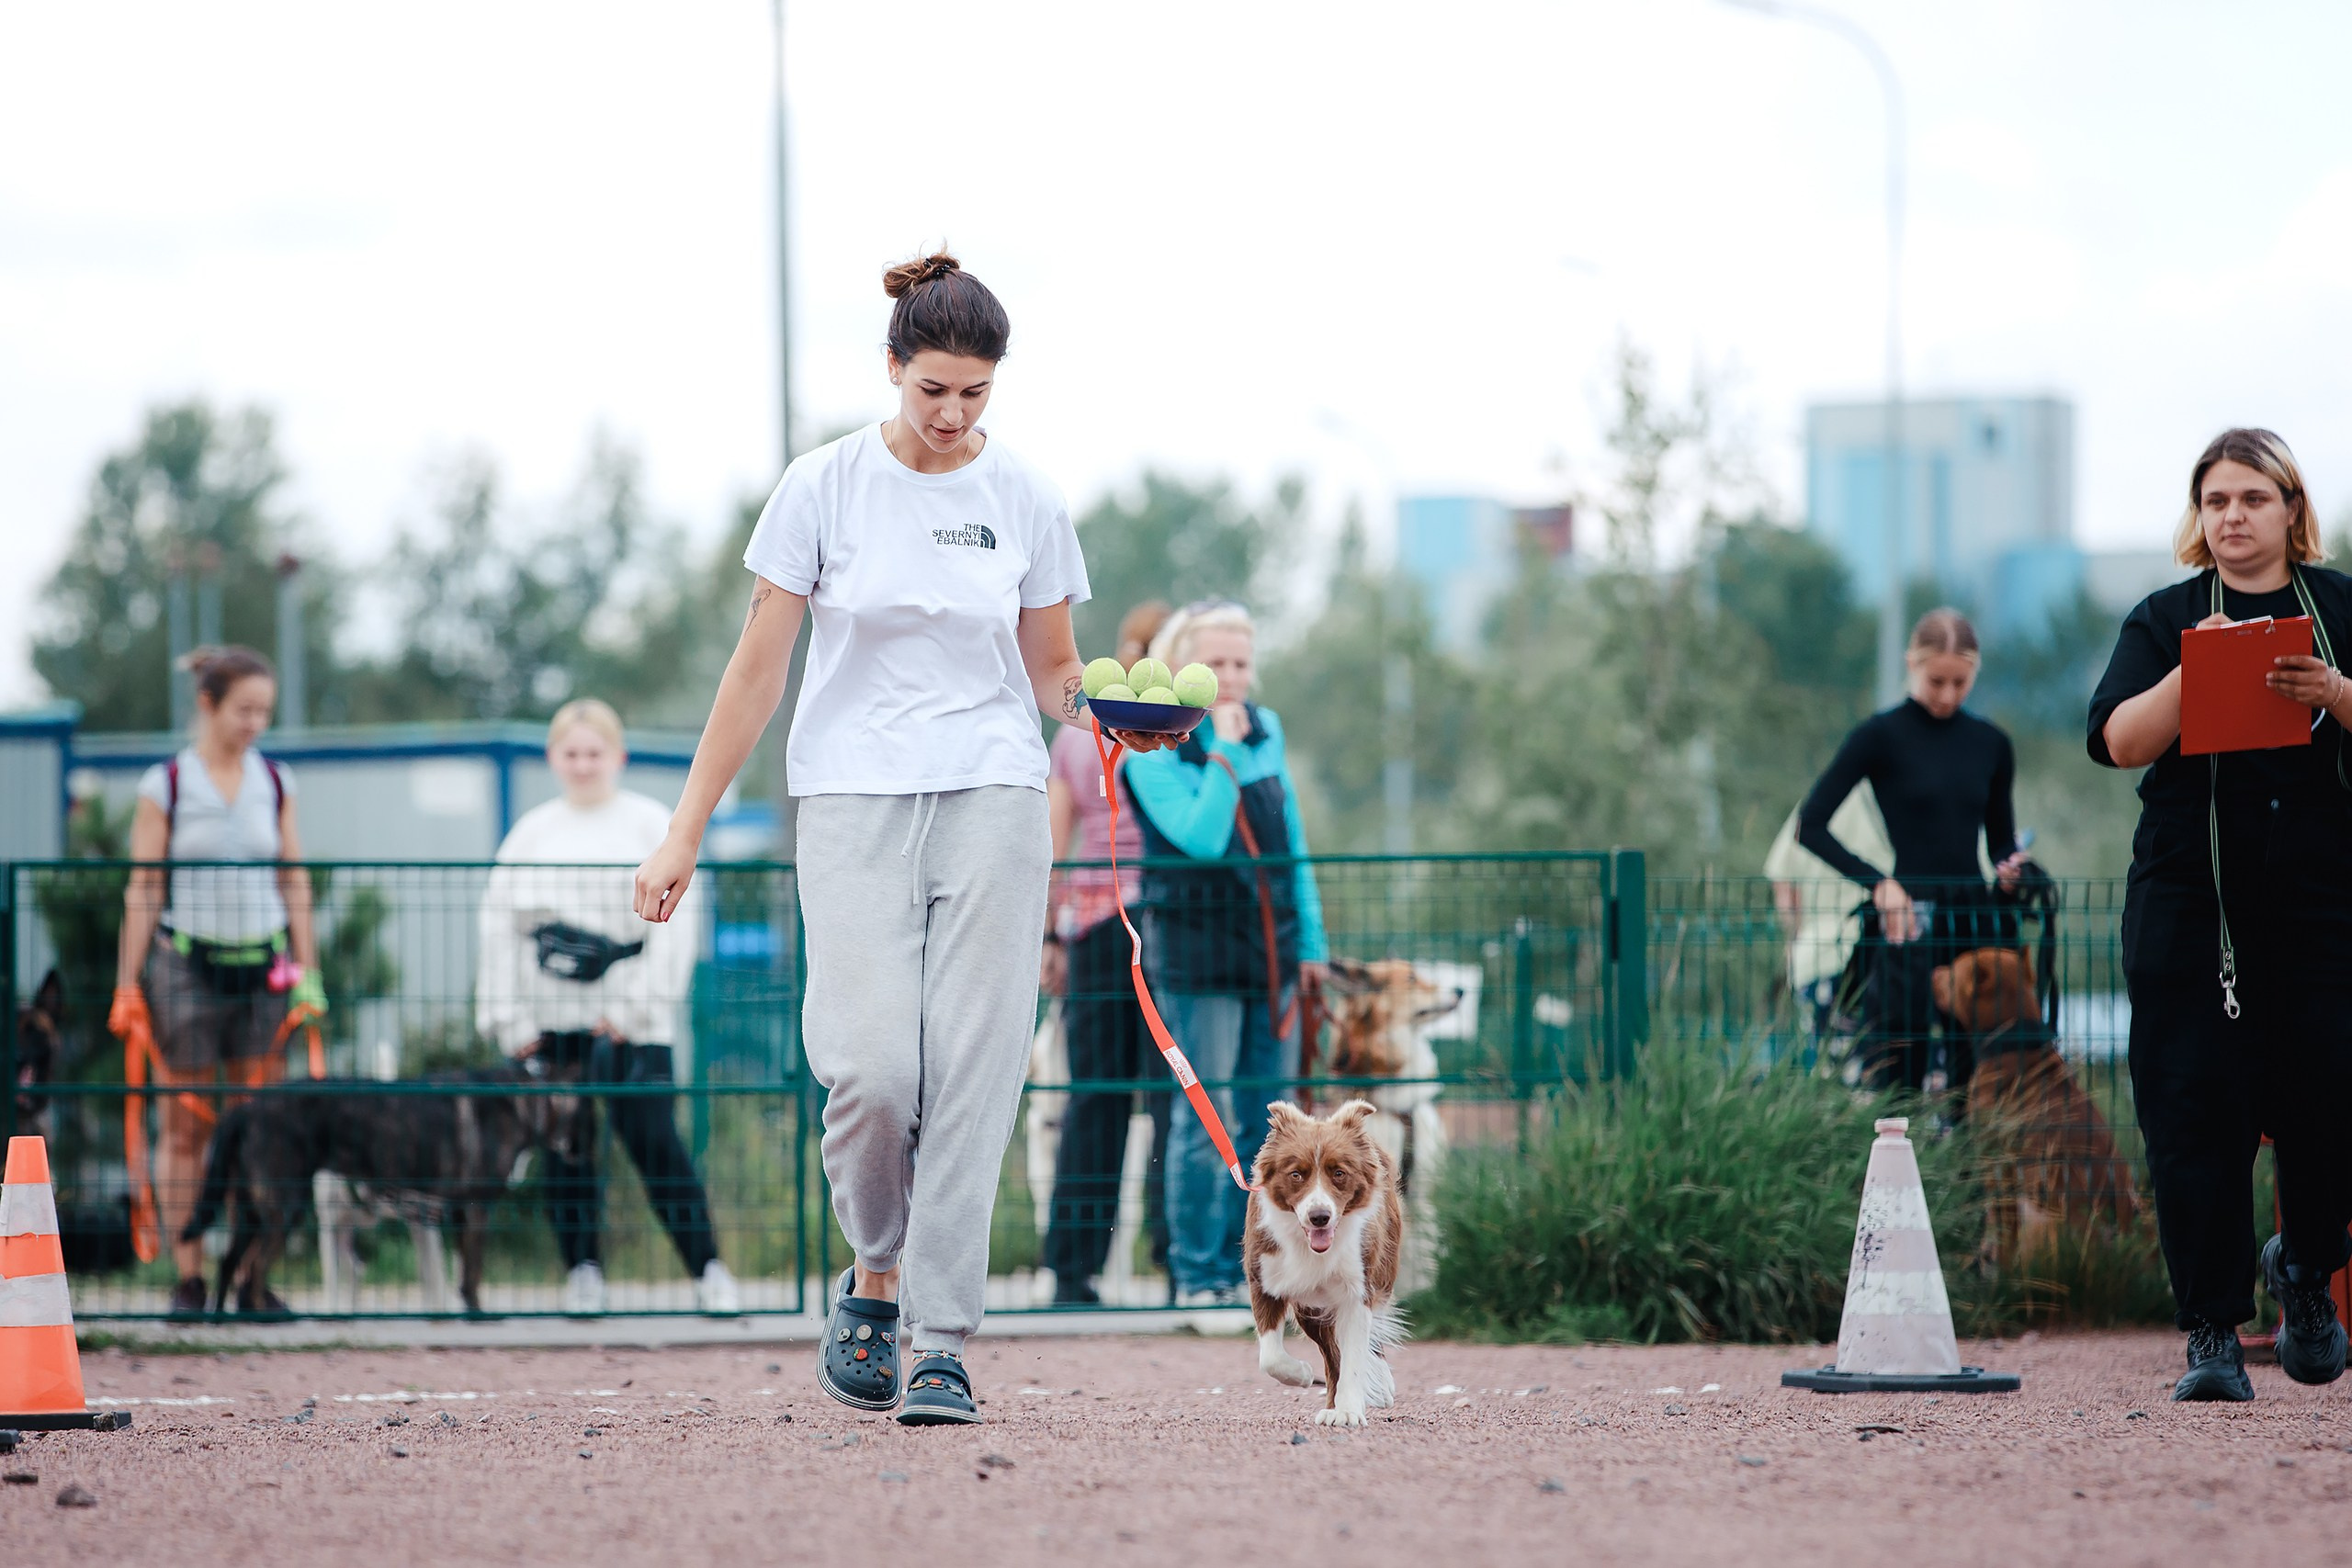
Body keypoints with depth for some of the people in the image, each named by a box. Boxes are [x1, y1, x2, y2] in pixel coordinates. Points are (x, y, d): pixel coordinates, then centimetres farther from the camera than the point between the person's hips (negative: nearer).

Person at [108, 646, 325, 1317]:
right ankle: (188, 1279, 5)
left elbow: (295, 884, 12)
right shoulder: (165, 785, -1)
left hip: (264, 967, 3)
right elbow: (142, 890, -1)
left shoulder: (275, 783, 8)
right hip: (187, 965, -3)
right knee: (185, 1130, 1)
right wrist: (127, 986, -4)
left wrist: (308, 974, 7)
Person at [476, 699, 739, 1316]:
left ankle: (707, 1269, -3)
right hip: (550, 1020, 3)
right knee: (564, 1147, 3)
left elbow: (676, 920, -2)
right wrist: (508, 1017, 2)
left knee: (652, 1138, -9)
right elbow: (499, 924, 10)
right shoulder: (531, 833, 12)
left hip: (631, 1024, -3)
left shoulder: (651, 825, 3)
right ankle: (582, 1270, 12)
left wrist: (636, 1006, -9)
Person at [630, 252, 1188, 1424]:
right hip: (854, 799, -2)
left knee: (973, 1069, -7)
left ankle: (941, 1343, -4)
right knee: (873, 1064, -15)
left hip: (994, 798, 2)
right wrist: (686, 830, 0)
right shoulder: (826, 488, -1)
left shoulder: (1026, 501, 5)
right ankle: (875, 1273, 13)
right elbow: (758, 665, 2)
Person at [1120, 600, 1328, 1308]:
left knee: (1267, 1117, 6)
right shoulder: (1152, 750, -7)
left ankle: (1242, 1269, 14)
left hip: (1271, 949, 6)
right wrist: (1225, 750, -16)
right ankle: (1196, 1275, 2)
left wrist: (1309, 938, 14)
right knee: (1209, 1117, -5)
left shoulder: (1266, 730, 9)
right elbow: (1201, 837, -20)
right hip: (1198, 951, -6)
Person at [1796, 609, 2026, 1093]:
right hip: (1909, 919, -5)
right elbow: (1810, 826, -4)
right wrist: (1877, 881, -13)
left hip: (1975, 914, 5)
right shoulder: (1882, 736, -2)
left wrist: (2009, 868, -2)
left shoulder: (1990, 744, 11)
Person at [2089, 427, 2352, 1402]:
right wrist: (2200, 666, -16)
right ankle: (2213, 1335, -2)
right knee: (2196, 1111, -6)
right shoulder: (2164, 620, 10)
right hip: (2191, 903, 0)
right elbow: (2123, 739, -4)